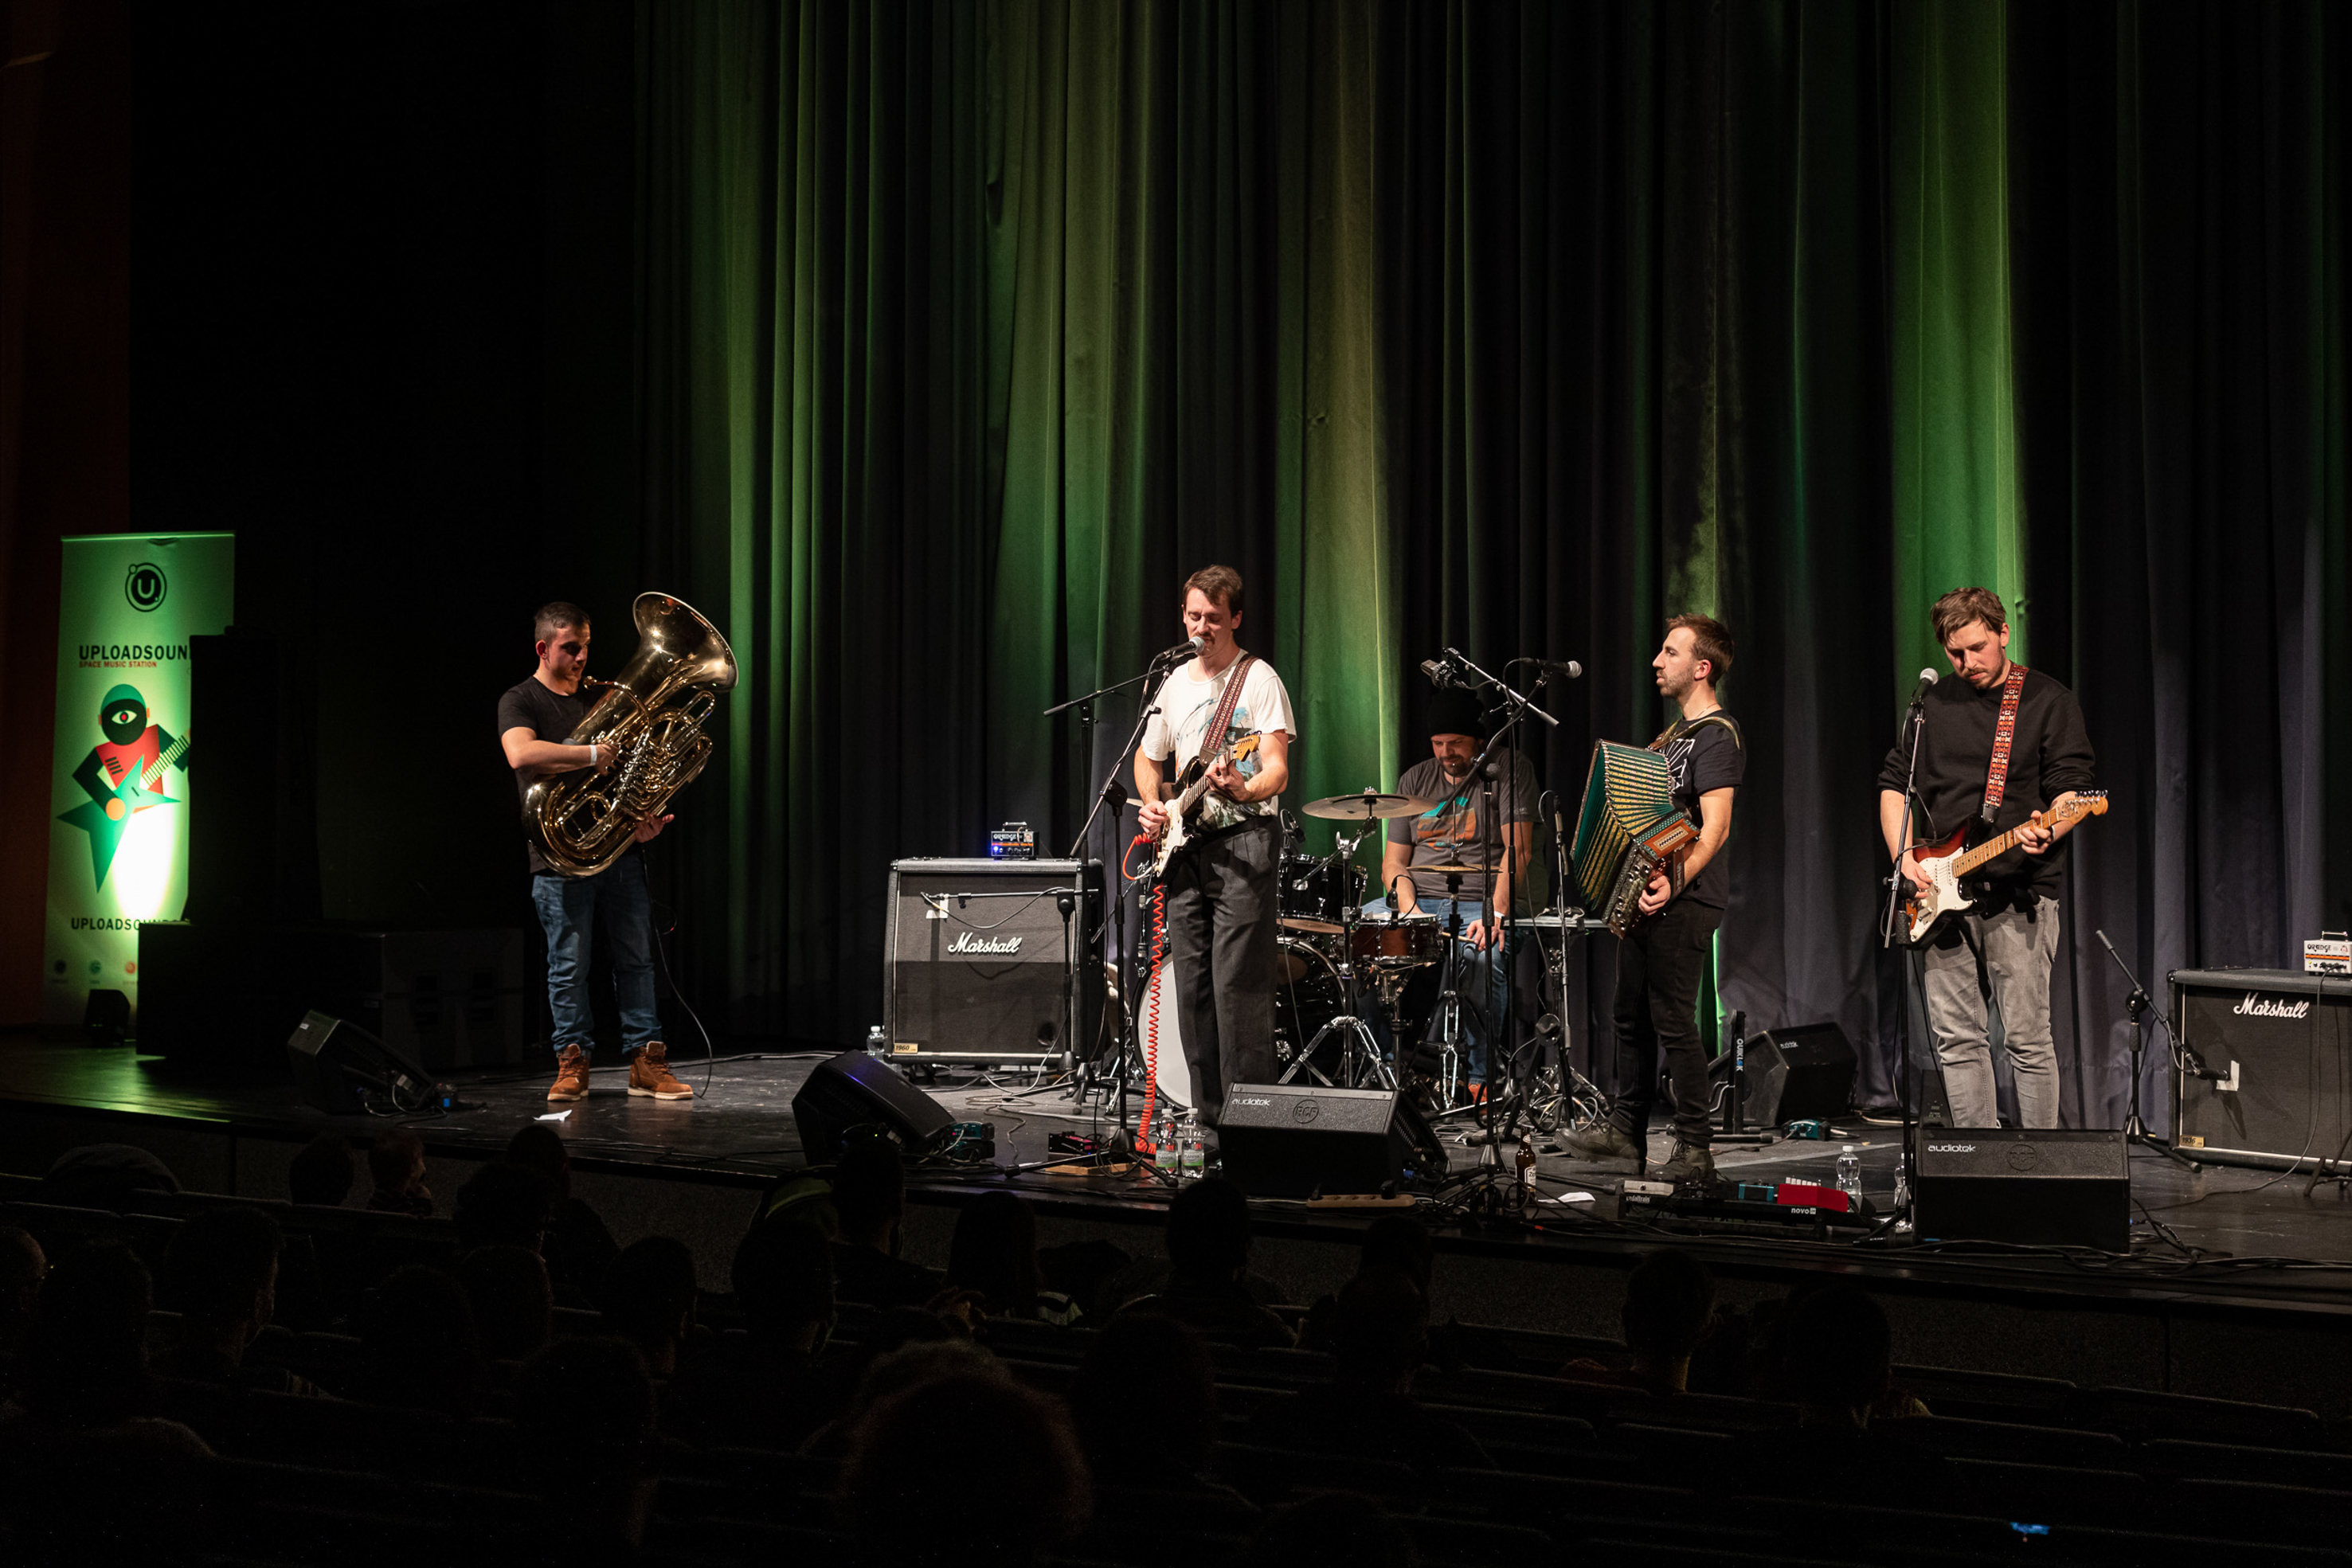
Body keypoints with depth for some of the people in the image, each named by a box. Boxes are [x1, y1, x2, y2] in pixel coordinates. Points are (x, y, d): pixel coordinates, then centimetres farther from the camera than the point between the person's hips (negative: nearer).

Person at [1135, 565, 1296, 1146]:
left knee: (1237, 986, -13)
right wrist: (1153, 804, 9)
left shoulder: (1259, 679, -4)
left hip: (1243, 837, -7)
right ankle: (1212, 1123, 11)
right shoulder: (1175, 685, 16)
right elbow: (1148, 757, 29)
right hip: (1185, 845, 7)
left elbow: (1278, 771, -12)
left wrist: (1244, 790, -33)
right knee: (1191, 988, 5)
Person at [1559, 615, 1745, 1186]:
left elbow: (1715, 827, -24)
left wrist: (1674, 881, -33)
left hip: (1684, 901, -10)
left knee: (1672, 1020, -9)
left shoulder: (1718, 735, -13)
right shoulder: (1676, 731, 17)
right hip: (1644, 892, 10)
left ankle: (1694, 1150, -6)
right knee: (1633, 1015, 13)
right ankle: (1625, 1132, 21)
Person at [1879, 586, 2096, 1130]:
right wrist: (1905, 856, 2)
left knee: (2027, 1039, -5)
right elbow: (1893, 782, 17)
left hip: (2019, 895, -5)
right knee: (1956, 1039, 5)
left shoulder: (2049, 702, 2)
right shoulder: (1933, 704, 14)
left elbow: (2073, 787, -4)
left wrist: (2048, 831, -26)